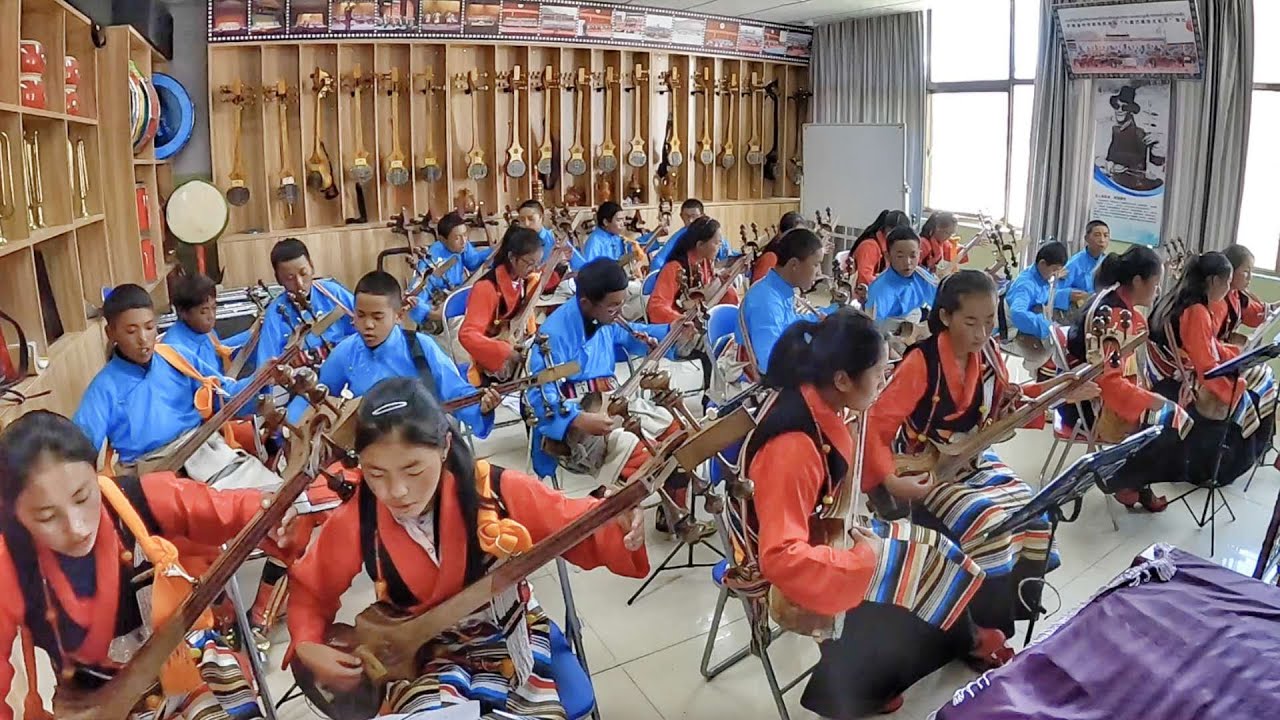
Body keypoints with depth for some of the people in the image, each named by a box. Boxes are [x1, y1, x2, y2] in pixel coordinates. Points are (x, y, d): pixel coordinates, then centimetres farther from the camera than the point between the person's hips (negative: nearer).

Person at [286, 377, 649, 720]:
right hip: (419, 650, 1)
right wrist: (307, 648, -15)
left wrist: (621, 528, -35)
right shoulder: (355, 521, -18)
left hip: (507, 635, 0)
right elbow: (309, 589, 2)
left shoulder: (497, 491, -24)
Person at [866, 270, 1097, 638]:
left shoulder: (989, 352, -2)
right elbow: (874, 425, -23)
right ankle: (985, 629, -4)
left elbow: (1001, 406, 14)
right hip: (925, 472, -6)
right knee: (989, 525, -25)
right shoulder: (922, 361, -22)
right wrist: (890, 481, -34)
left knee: (1034, 517, -10)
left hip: (973, 461, 6)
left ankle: (1014, 609, 13)